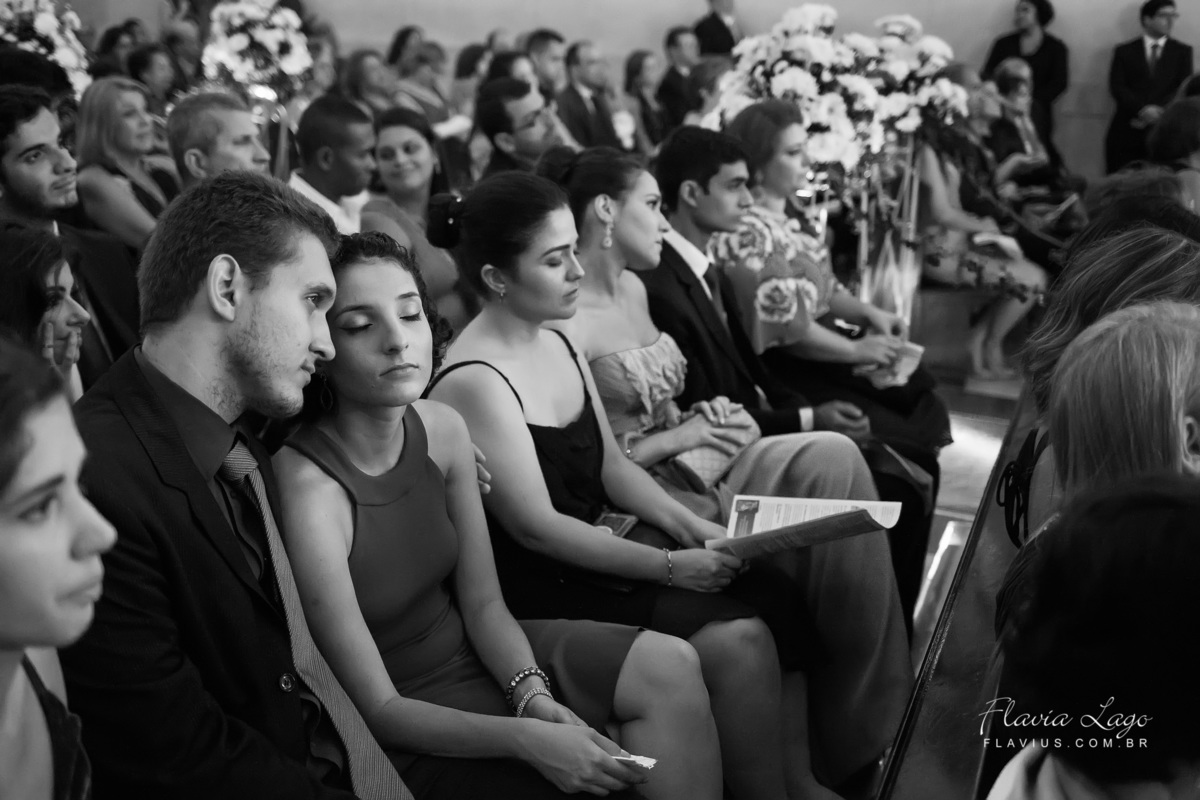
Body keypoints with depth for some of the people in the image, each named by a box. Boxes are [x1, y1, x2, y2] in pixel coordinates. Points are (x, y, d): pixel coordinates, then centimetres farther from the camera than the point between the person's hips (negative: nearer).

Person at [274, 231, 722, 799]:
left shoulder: (443, 429, -6)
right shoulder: (308, 486, -26)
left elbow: (483, 603, 1)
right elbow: (378, 708, -22)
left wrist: (533, 695, -18)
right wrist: (526, 738, -31)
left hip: (471, 649, 7)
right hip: (402, 729, -6)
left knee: (670, 667, -9)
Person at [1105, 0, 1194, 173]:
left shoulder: (1183, 51, 15)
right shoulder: (1124, 51, 12)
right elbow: (1117, 88, 0)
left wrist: (1157, 111, -12)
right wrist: (1143, 110, -16)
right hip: (1127, 131, 0)